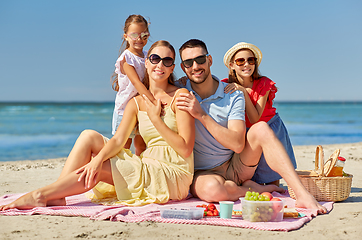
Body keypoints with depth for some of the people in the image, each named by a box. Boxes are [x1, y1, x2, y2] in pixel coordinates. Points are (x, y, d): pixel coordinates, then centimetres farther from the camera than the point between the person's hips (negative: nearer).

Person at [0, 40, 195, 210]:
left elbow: (186, 149, -13)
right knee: (89, 136, -8)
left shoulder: (179, 95, -6)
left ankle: (39, 195, -11)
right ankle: (55, 196, -18)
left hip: (174, 174, -6)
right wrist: (99, 158, -25)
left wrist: (155, 118, -15)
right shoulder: (136, 103, 11)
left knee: (98, 169, -20)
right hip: (149, 167, 6)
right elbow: (118, 140, -5)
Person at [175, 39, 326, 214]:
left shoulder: (233, 96, -5)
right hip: (202, 173, -2)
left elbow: (238, 144, -18)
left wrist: (201, 115, -22)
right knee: (212, 189, -40)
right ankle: (253, 189, -10)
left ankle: (302, 194, -29)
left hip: (235, 166, 2)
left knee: (261, 129, -25)